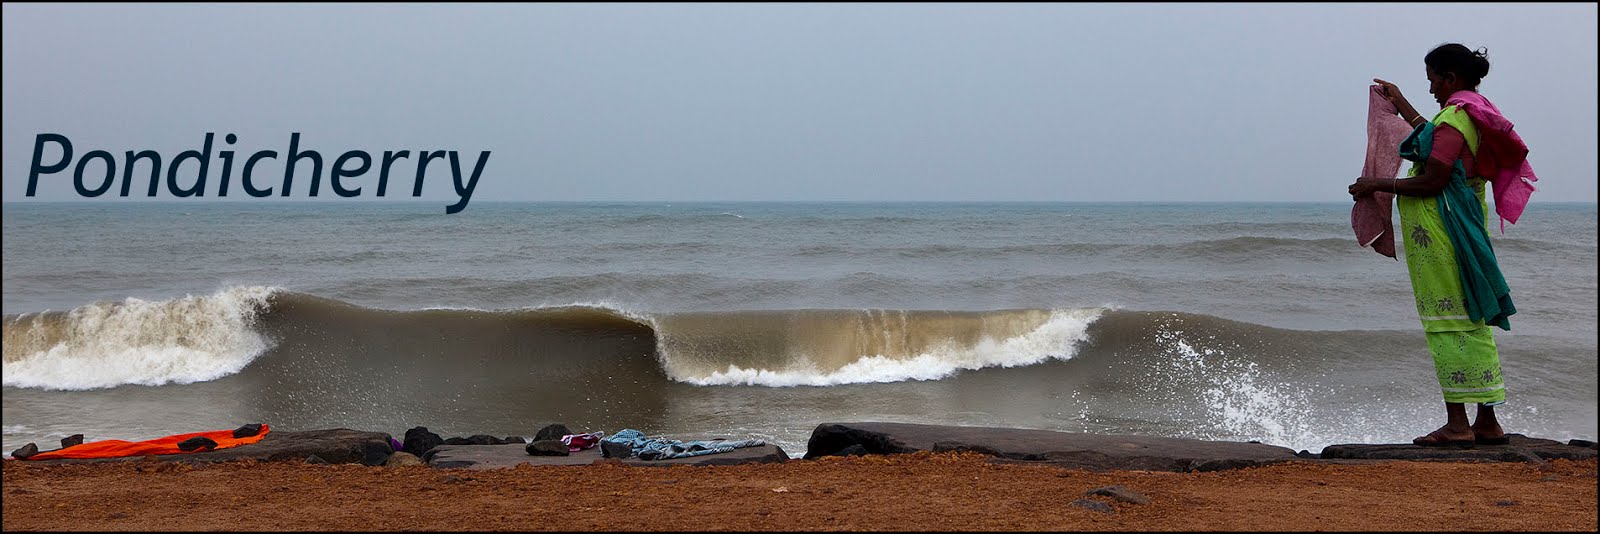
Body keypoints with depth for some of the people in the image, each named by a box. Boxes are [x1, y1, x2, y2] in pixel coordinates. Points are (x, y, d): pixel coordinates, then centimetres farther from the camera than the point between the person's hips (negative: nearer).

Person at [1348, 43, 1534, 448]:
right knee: (1473, 319, 10)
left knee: (1447, 321, -8)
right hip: (1467, 221, 10)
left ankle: (1457, 423, -8)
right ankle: (1487, 422, 12)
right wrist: (1400, 104, 46)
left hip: (1438, 224, -10)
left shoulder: (1453, 118, -15)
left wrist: (1379, 184, -9)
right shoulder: (1476, 114, 15)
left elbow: (1432, 182, -21)